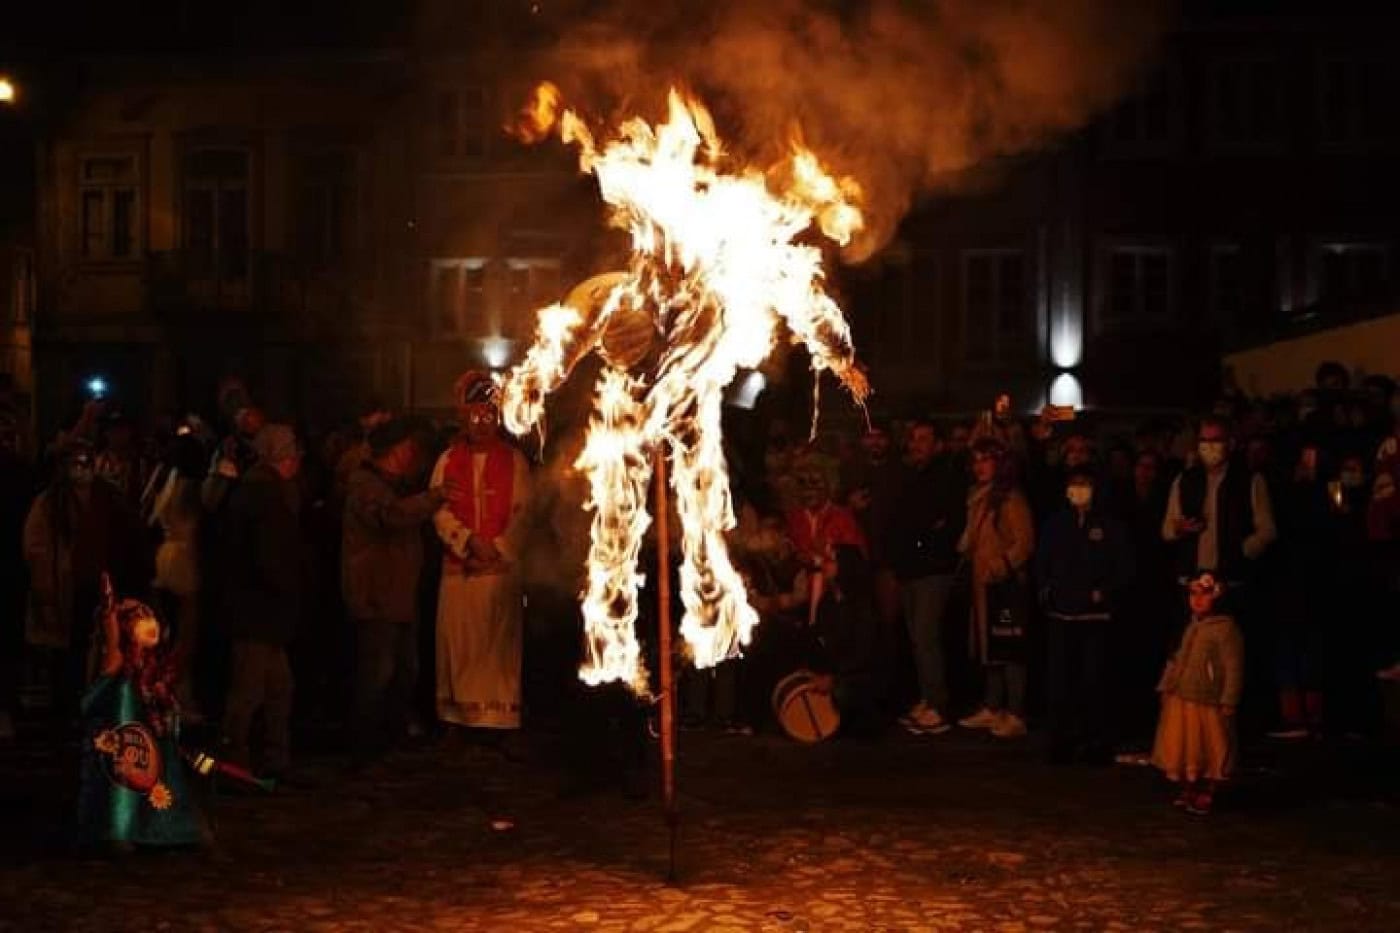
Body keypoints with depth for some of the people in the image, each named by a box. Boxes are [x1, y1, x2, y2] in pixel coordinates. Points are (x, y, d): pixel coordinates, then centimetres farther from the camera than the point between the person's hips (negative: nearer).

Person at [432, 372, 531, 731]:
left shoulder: (514, 461, 6)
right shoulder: (448, 461, 11)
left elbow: (523, 512, 0)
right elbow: (439, 511, 2)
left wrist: (498, 547, -12)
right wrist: (469, 540, -12)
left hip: (501, 566, -2)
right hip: (458, 566, 2)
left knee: (499, 643, -3)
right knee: (459, 640, 2)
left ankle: (500, 712, 0)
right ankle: (459, 711, 8)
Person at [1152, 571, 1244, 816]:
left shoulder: (1225, 628, -13)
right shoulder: (1192, 627, 11)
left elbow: (1234, 668, -16)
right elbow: (1177, 660, 19)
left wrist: (1228, 703, -18)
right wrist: (1166, 687, 14)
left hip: (1206, 704, -8)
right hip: (1181, 701, 8)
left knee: (1206, 753, 3)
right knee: (1182, 749, 15)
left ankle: (1204, 796, 15)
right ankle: (1188, 791, 28)